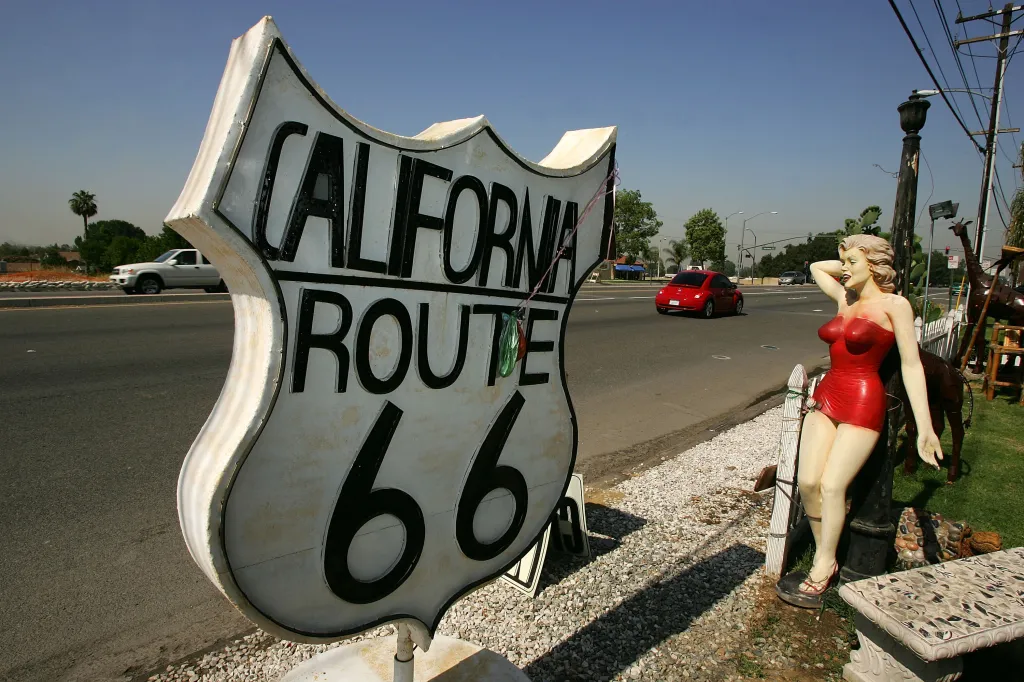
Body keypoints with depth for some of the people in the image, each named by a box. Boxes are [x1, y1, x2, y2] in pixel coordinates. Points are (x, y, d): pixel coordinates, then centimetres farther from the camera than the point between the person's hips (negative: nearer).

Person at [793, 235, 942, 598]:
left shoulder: (893, 304, -4)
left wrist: (924, 427, -11)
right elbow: (817, 267, 32)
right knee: (807, 482, -3)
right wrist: (850, 266, 19)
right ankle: (822, 553, 16)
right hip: (826, 395, 6)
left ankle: (825, 564, 10)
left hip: (863, 403, -6)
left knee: (832, 485, -9)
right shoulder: (845, 299, 13)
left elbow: (911, 365, -8)